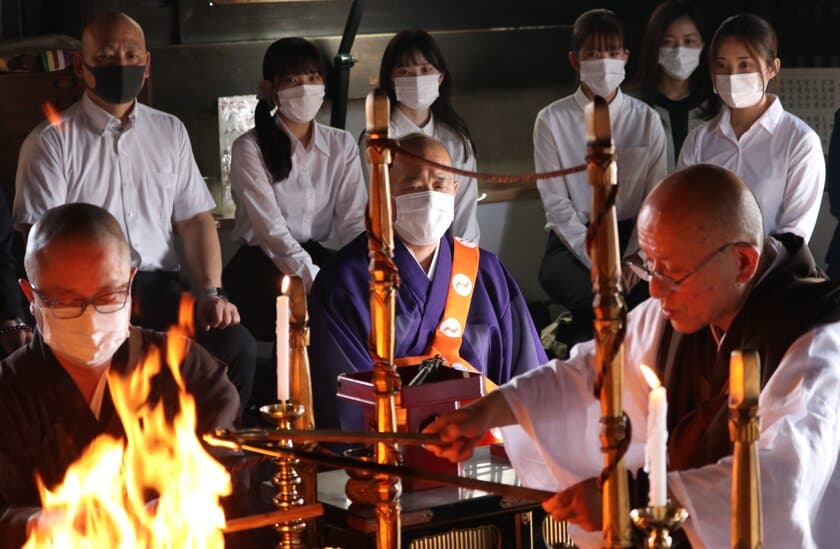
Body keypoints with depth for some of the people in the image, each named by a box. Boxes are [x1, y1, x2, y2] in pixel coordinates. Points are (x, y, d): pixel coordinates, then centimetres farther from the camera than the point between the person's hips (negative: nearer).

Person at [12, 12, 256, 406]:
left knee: (237, 347, -21)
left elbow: (195, 220, 13)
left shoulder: (169, 131, 15)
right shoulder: (52, 141, 1)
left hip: (160, 286, 4)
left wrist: (211, 292, -4)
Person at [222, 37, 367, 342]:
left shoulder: (342, 145, 8)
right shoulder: (250, 148, -7)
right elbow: (271, 230, -17)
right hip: (261, 267, -5)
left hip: (315, 257, 5)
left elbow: (353, 221, -1)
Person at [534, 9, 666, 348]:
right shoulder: (552, 120, 0)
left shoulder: (646, 119, 6)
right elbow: (557, 205, -5)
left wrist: (636, 257, -14)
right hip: (573, 241, -2)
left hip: (632, 237, 2)